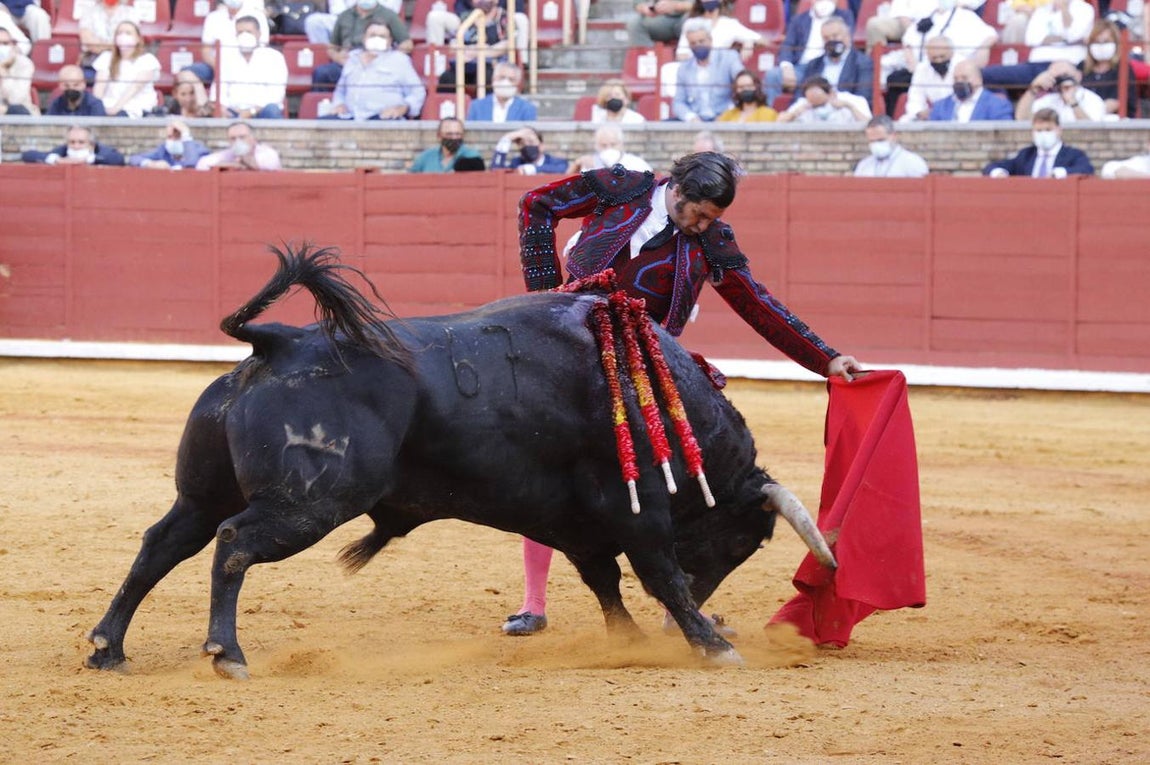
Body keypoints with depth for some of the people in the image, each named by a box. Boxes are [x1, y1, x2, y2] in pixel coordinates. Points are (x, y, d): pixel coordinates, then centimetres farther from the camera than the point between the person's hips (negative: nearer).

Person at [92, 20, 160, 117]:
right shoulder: (106, 58, 18)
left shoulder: (147, 60, 5)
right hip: (109, 106, 3)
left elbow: (136, 86, -10)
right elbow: (100, 85, 5)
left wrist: (117, 107, -24)